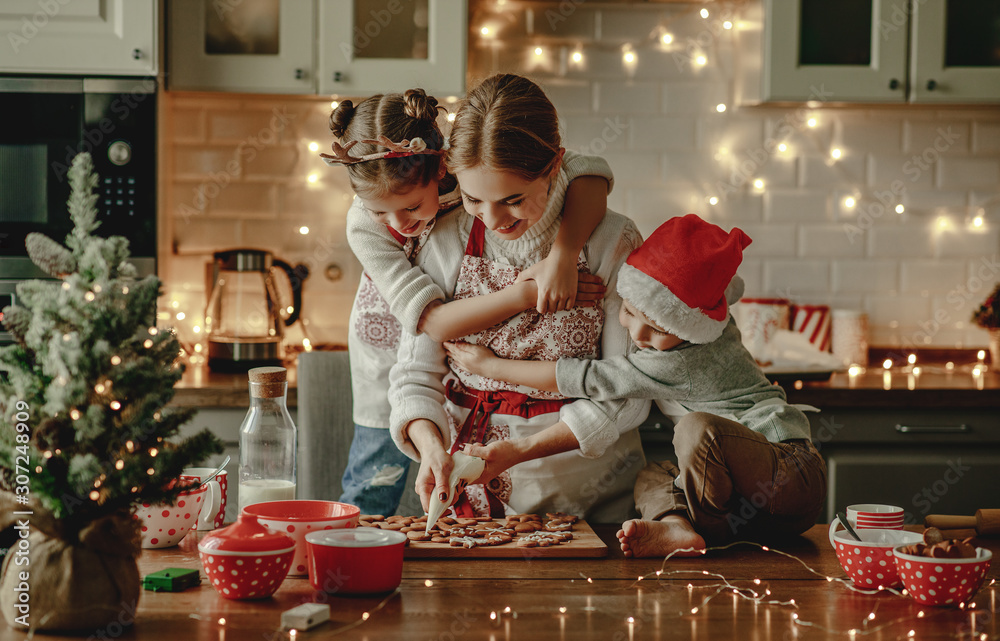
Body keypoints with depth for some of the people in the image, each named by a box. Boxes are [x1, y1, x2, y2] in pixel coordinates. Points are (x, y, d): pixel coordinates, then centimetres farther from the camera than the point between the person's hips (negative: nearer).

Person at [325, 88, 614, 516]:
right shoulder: (363, 225, -29)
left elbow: (591, 174, -35)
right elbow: (432, 322, -36)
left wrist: (563, 256, -51)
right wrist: (524, 295, -44)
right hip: (393, 359, -1)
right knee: (370, 500, 8)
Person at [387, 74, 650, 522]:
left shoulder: (613, 244, -8)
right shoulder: (446, 244, -1)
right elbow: (415, 375, 1)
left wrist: (520, 449, -17)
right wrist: (432, 446, -20)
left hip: (584, 483, -1)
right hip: (468, 485, 2)